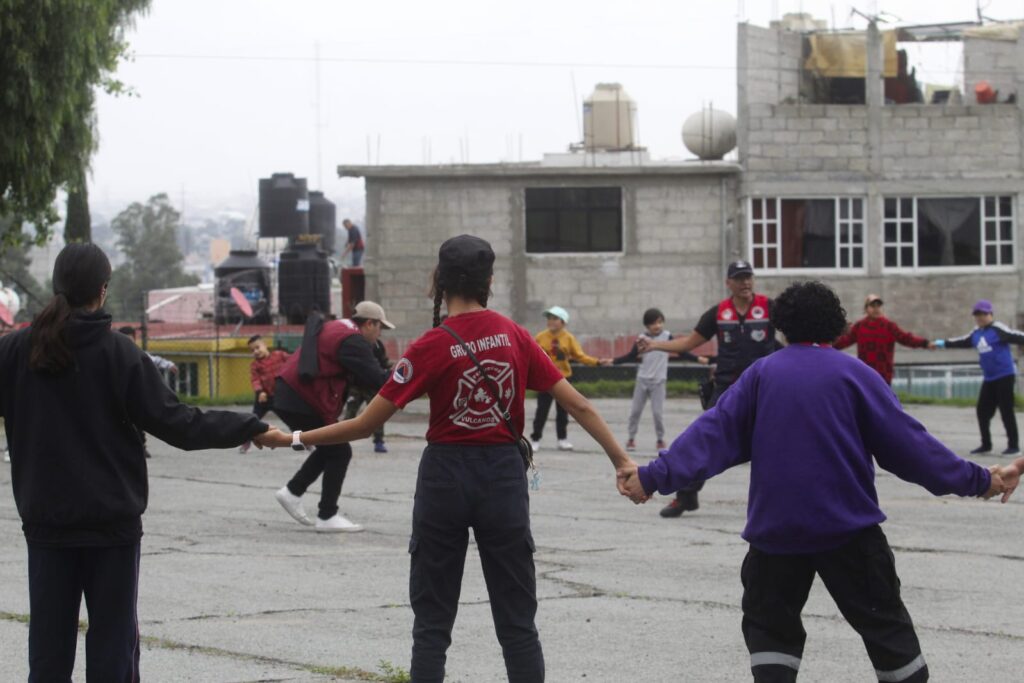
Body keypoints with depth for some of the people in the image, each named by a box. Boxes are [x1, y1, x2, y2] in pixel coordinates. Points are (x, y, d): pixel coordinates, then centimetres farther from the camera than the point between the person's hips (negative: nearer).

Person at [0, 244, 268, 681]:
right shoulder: (119, 354, -9)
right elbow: (174, 423, -9)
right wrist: (249, 429, -1)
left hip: (46, 520, 2)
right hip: (112, 519, -2)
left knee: (49, 644, 7)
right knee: (112, 634, 5)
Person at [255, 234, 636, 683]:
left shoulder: (431, 347, -11)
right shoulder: (515, 337, -1)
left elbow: (366, 424, -11)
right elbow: (577, 404, -1)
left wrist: (292, 439, -2)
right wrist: (622, 461, 6)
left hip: (445, 477, -2)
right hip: (504, 475, 2)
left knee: (432, 624, 7)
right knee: (517, 624, 8)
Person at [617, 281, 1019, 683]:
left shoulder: (762, 374, 4)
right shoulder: (853, 374, -1)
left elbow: (713, 433, -2)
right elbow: (904, 442, -5)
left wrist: (655, 476, -2)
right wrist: (977, 480, 0)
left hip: (775, 527, 1)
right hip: (848, 526, -1)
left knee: (769, 623, 12)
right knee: (885, 623, 8)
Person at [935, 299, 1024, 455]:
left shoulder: (998, 329, -10)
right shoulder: (976, 333, 13)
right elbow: (962, 342, 27)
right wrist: (943, 343, 31)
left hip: (1004, 376, -8)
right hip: (989, 378, 8)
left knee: (1006, 411, -6)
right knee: (983, 411, 11)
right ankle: (986, 444, 23)